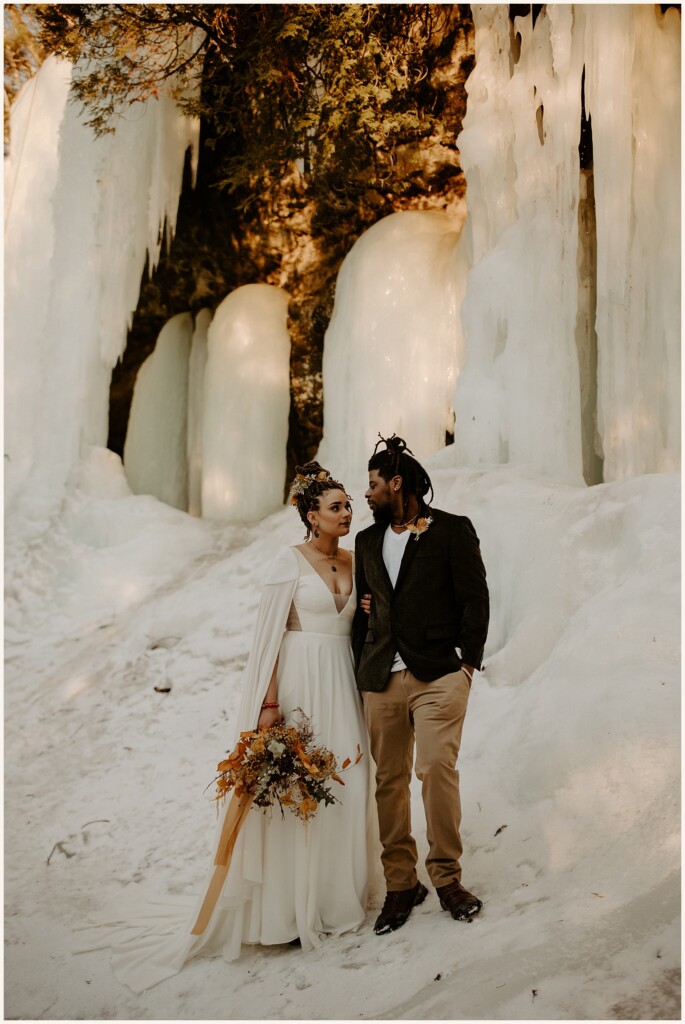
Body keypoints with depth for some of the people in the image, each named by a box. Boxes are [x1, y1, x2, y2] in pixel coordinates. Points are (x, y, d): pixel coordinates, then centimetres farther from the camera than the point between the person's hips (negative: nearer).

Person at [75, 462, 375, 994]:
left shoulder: (355, 561, 10)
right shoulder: (291, 560, -8)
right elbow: (271, 633, -11)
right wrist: (270, 701, -15)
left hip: (342, 684, 6)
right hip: (298, 683, -6)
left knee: (344, 788, 8)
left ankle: (335, 897, 24)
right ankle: (287, 909, 14)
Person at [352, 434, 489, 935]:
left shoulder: (453, 530, 3)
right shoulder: (367, 541, 18)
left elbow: (475, 599, 0)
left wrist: (468, 663, -7)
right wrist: (361, 670, 13)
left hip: (440, 673, -5)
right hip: (382, 679, 5)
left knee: (437, 768, -13)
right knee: (389, 779, 5)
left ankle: (447, 877, 4)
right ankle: (401, 884, 16)